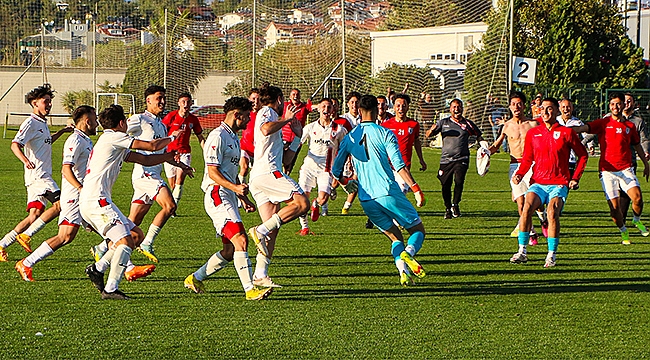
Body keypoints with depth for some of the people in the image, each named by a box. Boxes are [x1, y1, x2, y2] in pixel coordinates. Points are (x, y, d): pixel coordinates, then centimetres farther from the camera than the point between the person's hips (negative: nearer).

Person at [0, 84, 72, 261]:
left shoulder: (42, 123, 19)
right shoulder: (30, 123, -10)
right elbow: (15, 145, -23)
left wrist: (62, 132, 33)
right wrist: (25, 160, -40)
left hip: (43, 176, 9)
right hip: (37, 173, -9)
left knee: (34, 216, 5)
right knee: (60, 204, -19)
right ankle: (26, 235, -15)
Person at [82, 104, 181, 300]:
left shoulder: (115, 143, 23)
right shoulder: (114, 137, -7)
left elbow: (145, 159, 23)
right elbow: (152, 146, -6)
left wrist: (172, 155, 18)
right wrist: (171, 137, 11)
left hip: (92, 202, 10)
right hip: (95, 201, -10)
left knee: (136, 235, 12)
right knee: (125, 241, -15)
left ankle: (97, 268, 10)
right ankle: (110, 289, -17)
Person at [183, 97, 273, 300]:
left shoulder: (234, 138, 22)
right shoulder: (218, 136, -10)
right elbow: (212, 172, -16)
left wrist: (243, 199, 27)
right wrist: (235, 187, -28)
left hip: (229, 198, 10)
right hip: (217, 197, -10)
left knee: (230, 250, 8)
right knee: (240, 241, -19)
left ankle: (195, 279, 21)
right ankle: (250, 289, -22)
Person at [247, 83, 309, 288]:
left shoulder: (270, 115, 30)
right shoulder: (267, 112, 3)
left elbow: (283, 158, 34)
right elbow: (266, 129, -23)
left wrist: (297, 134, 31)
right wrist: (286, 119, -8)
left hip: (258, 178, 10)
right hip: (267, 171, -10)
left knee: (272, 230, 4)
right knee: (301, 203, -18)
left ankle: (260, 275, -3)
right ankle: (261, 231, -23)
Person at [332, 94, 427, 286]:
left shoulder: (349, 138, 10)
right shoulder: (385, 133, -3)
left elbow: (335, 171, 14)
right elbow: (399, 166, -12)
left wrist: (346, 181, 35)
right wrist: (416, 189, -11)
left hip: (366, 199, 4)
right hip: (388, 192, -4)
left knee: (395, 237, 16)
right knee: (418, 230, 9)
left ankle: (402, 268, -12)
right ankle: (409, 251, -24)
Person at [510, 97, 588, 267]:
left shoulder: (566, 133, 4)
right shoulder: (532, 133, 11)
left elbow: (583, 155, 12)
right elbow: (527, 159, 18)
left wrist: (575, 178, 3)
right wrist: (519, 175, -1)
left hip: (559, 184, -2)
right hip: (538, 182, 2)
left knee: (552, 212, -26)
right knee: (527, 207, -25)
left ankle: (551, 255, -17)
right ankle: (522, 251, -20)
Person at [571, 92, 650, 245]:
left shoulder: (630, 125, 11)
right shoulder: (603, 123, 3)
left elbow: (637, 146, 24)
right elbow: (584, 128, -11)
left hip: (626, 169, 1)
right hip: (607, 170, -1)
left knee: (637, 198, -17)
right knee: (614, 205, -5)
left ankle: (637, 220, 14)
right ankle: (623, 231, 19)